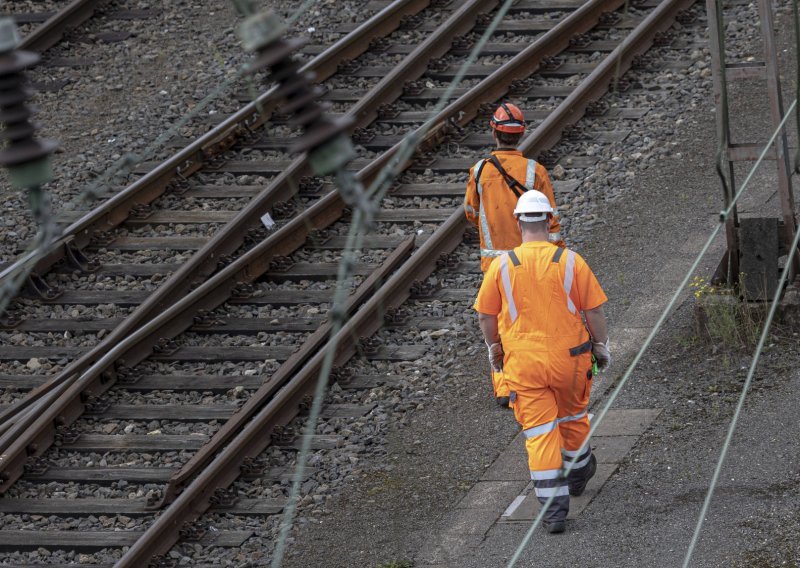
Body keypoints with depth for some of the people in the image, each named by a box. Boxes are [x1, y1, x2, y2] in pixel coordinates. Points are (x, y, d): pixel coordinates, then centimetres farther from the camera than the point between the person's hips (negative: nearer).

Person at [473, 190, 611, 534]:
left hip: (522, 363, -1)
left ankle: (553, 508, -5)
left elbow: (485, 315, 1)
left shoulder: (501, 265, -7)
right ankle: (578, 472, 48)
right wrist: (601, 347, 10)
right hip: (569, 358, 1)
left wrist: (494, 349, 18)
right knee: (571, 415, 26)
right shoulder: (570, 261, -8)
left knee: (539, 433, 1)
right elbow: (594, 310, -4)